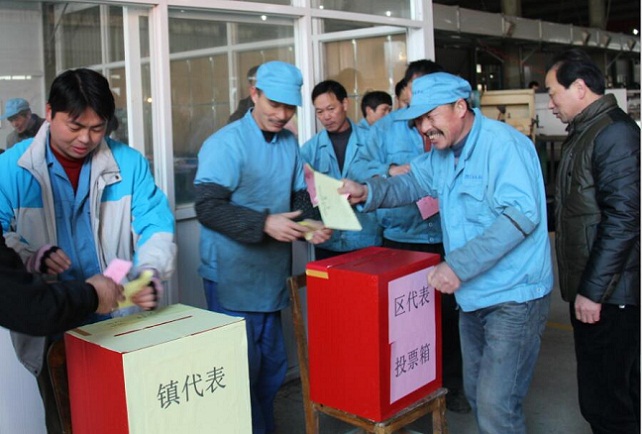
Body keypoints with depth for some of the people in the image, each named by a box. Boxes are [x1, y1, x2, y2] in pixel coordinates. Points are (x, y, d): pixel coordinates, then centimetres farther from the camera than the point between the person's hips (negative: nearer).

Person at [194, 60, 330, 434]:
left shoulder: (290, 143, 9)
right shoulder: (226, 143, -11)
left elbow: (299, 197, 12)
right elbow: (208, 207, -18)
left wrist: (309, 226, -9)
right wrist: (265, 223, -28)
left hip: (273, 274, 7)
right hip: (232, 276, -6)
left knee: (273, 366, 17)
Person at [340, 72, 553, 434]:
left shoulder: (502, 143, -20)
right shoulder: (442, 153, 9)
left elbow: (521, 213, -29)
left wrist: (459, 265, -34)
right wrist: (368, 192, -12)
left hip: (514, 297, -9)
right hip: (474, 296, 9)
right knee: (477, 394, 20)